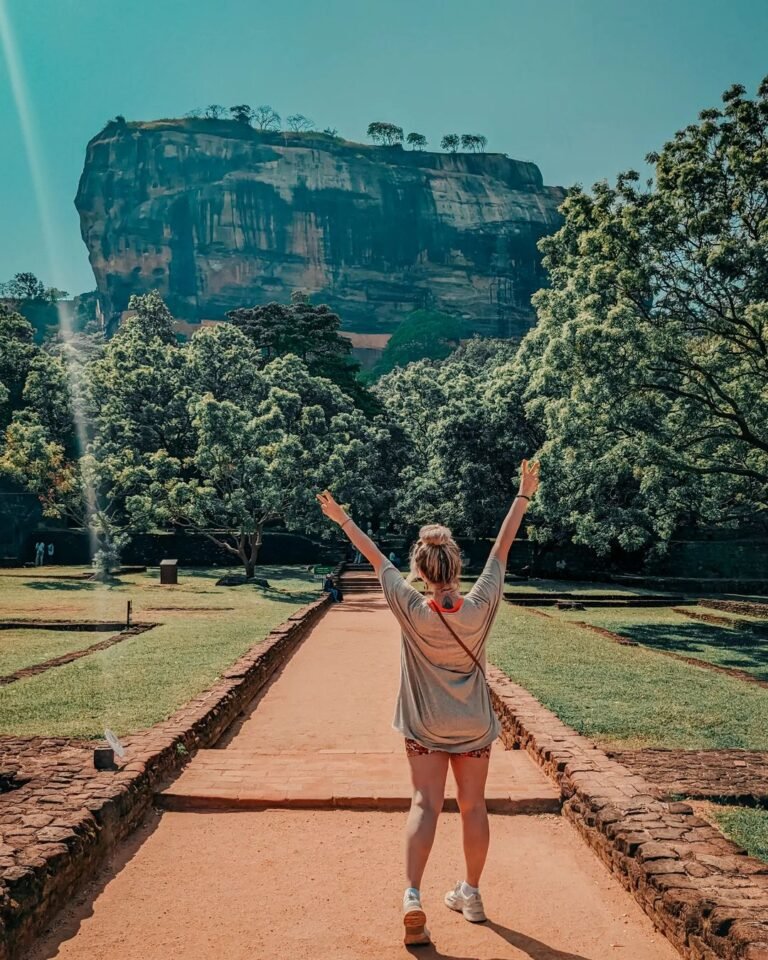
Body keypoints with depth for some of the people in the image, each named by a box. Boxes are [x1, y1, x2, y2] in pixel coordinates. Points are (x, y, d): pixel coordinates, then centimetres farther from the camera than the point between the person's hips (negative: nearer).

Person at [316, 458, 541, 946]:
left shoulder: (411, 610, -19)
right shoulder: (480, 606, -17)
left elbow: (377, 557, -9)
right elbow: (502, 548, -10)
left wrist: (343, 519, 2)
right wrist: (524, 495, 0)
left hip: (426, 726, -1)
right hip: (474, 727, 1)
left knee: (425, 805, 4)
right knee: (474, 807, 14)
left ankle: (413, 895, -8)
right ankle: (471, 893, 29)